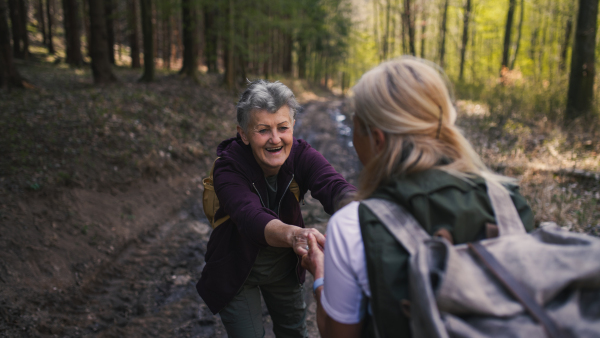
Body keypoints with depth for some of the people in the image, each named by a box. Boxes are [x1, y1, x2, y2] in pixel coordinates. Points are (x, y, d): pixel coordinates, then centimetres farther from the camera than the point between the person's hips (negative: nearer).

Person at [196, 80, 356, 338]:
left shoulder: (301, 155, -21)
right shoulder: (229, 166, -30)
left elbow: (334, 186, -40)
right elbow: (251, 217, -48)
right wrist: (293, 234, -71)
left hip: (285, 267, 4)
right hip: (237, 272, -3)